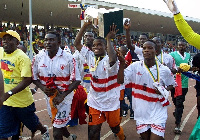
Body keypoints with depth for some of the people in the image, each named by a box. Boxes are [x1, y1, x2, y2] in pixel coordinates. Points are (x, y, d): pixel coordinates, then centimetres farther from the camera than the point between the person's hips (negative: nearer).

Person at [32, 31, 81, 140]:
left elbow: (76, 80, -12)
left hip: (64, 96, -5)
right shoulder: (38, 57, -4)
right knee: (55, 122, 23)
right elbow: (34, 77, 6)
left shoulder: (68, 58, -14)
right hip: (49, 95, 5)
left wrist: (62, 96, -19)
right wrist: (43, 87, -13)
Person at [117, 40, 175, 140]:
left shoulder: (164, 70, -3)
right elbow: (121, 80, -11)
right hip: (141, 112, 2)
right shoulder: (135, 66, -3)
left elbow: (171, 85, 13)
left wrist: (164, 90, -8)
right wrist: (122, 63, -22)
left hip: (158, 111, -1)